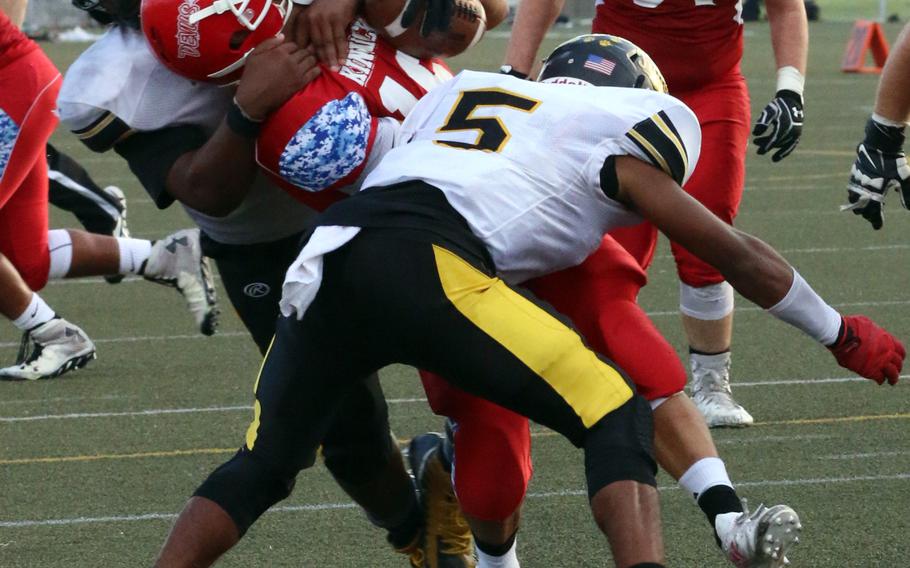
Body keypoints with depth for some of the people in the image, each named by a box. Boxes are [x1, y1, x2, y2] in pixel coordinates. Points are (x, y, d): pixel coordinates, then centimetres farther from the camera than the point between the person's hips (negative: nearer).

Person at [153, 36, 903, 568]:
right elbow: (733, 255, 27)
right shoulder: (622, 131, 21)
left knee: (263, 467, 20)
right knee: (617, 417, 3)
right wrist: (842, 334, 38)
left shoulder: (462, 92, 35)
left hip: (324, 257, 6)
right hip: (421, 262, -6)